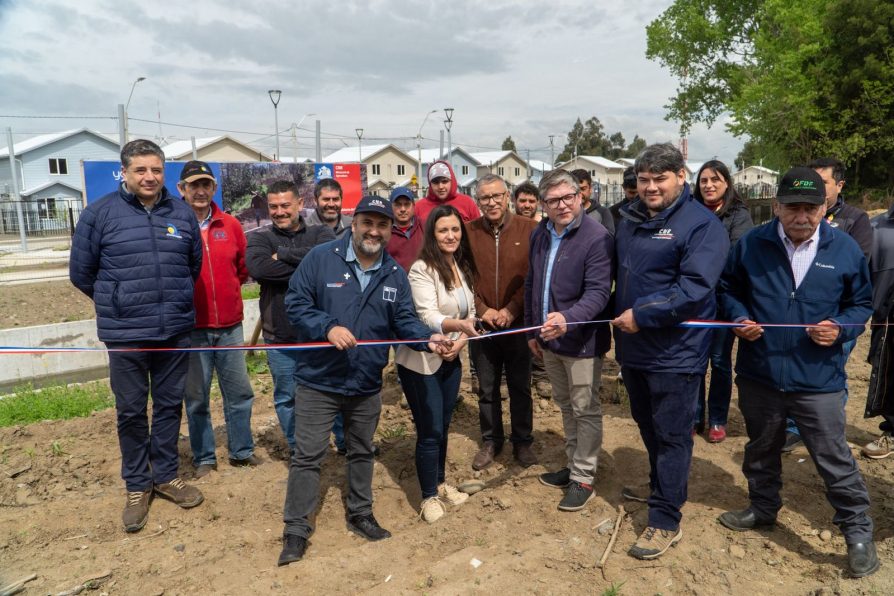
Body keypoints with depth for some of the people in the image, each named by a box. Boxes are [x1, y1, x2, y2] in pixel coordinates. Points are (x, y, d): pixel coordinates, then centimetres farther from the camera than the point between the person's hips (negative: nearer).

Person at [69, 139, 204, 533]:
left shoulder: (182, 214, 3)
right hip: (125, 335, -2)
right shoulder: (99, 213, -5)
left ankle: (166, 475, 30)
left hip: (176, 331, 2)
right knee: (131, 411, 9)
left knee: (169, 405, 13)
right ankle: (137, 485, 26)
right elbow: (81, 273, 3)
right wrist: (117, 305, 12)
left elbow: (195, 265, 15)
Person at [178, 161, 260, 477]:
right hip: (192, 328, -3)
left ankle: (242, 450, 28)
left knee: (240, 392, 12)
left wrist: (228, 291, 7)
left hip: (230, 325, 3)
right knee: (197, 398, 8)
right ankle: (204, 457, 24)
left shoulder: (230, 225, 4)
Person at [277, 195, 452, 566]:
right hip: (318, 381, -4)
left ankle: (360, 515, 39)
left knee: (362, 452, 20)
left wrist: (429, 339, -19)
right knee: (307, 456, 5)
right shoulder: (320, 258, -10)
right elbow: (295, 304, -11)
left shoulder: (395, 274, 2)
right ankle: (296, 529, 20)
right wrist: (328, 327, -27)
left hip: (367, 385, 4)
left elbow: (405, 321, 2)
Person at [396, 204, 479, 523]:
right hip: (420, 362, -6)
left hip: (451, 360, 7)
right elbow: (426, 316, -30)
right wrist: (458, 324, -48)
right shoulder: (422, 269, -18)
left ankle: (440, 483, 38)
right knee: (429, 431, 2)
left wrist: (460, 341, -8)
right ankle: (429, 496, 21)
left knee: (443, 426, 19)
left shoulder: (463, 266, 4)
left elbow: (470, 313, 9)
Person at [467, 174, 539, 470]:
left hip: (518, 323, -1)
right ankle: (491, 441, 30)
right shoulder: (468, 232, -1)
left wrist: (511, 310, -13)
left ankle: (522, 441, 29)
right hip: (482, 324, 1)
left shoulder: (529, 229, -5)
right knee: (487, 389, 13)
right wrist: (482, 310, -9)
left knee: (520, 387, 12)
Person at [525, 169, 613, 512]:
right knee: (566, 406, 20)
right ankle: (573, 464, 37)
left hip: (581, 341, -7)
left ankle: (583, 478, 20)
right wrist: (532, 330, 13)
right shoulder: (539, 235, 5)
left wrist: (567, 318, -42)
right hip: (549, 340, 7)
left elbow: (598, 293, -25)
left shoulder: (597, 238, -17)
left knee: (585, 410, 5)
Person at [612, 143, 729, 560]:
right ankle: (659, 487, 45)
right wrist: (619, 316, 8)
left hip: (674, 353, -7)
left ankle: (665, 521, 16)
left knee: (671, 436, 4)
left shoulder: (701, 224, -13)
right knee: (647, 426, 23)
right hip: (633, 348, 7)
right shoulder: (630, 220, 9)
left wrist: (641, 314, -22)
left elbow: (695, 288, -23)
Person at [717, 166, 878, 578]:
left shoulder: (845, 249, -4)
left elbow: (861, 303, 7)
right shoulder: (751, 244, -4)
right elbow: (729, 289, 8)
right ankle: (763, 508, 42)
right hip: (758, 374, 2)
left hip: (818, 379, -2)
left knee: (834, 459, 5)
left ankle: (858, 531, 26)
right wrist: (738, 318, -10)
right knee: (761, 449, 20)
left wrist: (841, 328, -12)